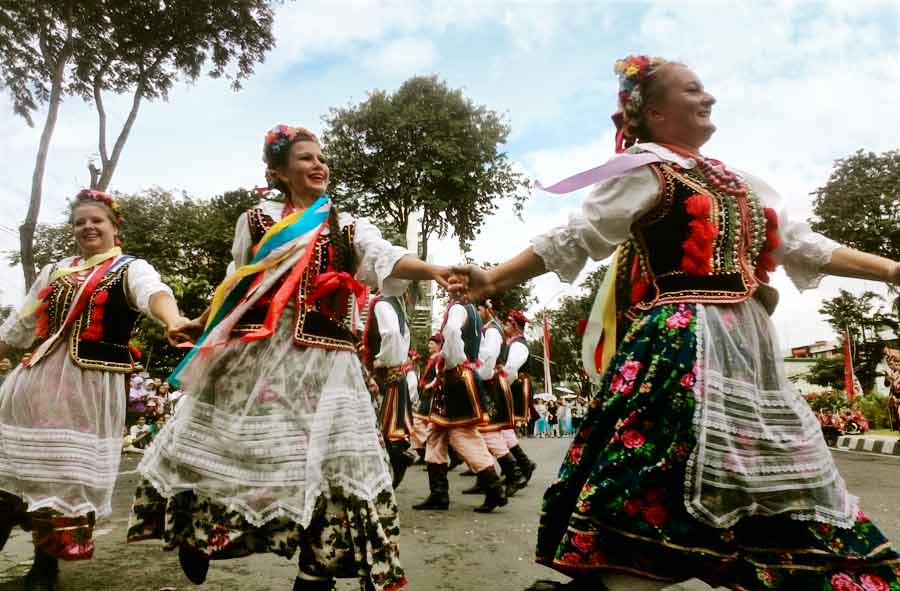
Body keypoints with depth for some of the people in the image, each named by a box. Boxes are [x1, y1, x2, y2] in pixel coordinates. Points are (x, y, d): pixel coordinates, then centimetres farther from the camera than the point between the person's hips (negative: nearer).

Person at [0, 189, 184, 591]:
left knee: (70, 473, 1)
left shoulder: (131, 269, -2)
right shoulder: (55, 271, 16)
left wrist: (173, 320, -48)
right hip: (35, 379, 5)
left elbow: (154, 293, -27)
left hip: (91, 386, -5)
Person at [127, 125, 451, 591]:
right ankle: (194, 537, 36)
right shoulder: (256, 220, 9)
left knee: (328, 458, -4)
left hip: (321, 361, 0)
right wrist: (203, 323, 25)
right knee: (229, 449, 9)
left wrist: (430, 269, -29)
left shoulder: (348, 227, 7)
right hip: (255, 354, 1)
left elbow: (387, 260, -11)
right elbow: (235, 283, 18)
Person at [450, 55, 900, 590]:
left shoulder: (737, 182, 20)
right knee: (648, 484, -12)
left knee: (773, 486, 16)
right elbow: (575, 238, -8)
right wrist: (495, 280, -16)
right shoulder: (645, 169, -2)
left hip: (748, 345, 8)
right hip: (680, 346, -8)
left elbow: (803, 246, 24)